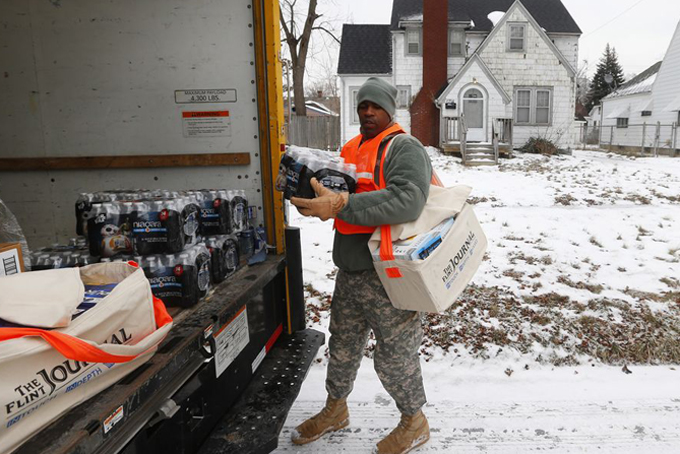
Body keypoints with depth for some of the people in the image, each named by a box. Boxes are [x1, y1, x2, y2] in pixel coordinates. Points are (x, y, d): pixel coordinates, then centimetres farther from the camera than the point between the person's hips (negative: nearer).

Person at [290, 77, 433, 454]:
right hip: (349, 270, 8)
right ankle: (335, 409, 44)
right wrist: (310, 199, -2)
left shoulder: (404, 148, -12)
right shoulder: (351, 149, 12)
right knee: (342, 343, 21)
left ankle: (414, 422, 32)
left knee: (394, 353, 7)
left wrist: (340, 204, -35)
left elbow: (406, 202, -30)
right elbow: (332, 192, 20)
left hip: (388, 275, -7)